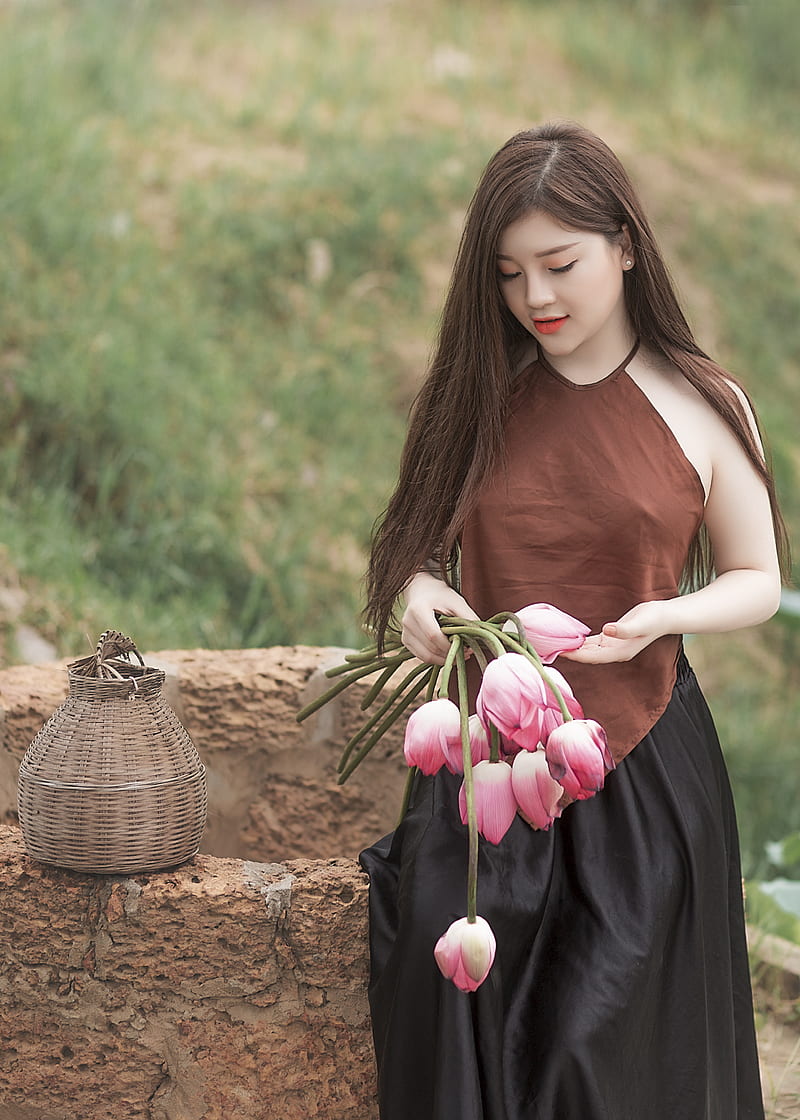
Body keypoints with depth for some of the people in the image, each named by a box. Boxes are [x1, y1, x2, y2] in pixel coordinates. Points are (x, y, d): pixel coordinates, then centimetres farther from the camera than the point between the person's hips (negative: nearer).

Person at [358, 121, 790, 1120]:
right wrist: (418, 593, -11)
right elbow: (418, 543, 13)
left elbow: (757, 580, 5)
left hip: (643, 768, -2)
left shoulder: (702, 408, -2)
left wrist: (661, 617, -16)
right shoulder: (476, 396, 5)